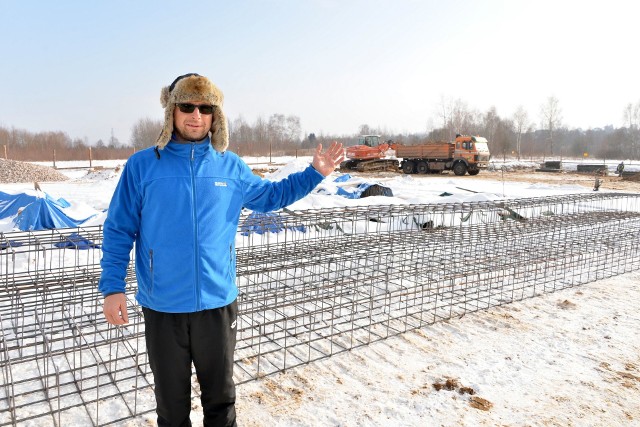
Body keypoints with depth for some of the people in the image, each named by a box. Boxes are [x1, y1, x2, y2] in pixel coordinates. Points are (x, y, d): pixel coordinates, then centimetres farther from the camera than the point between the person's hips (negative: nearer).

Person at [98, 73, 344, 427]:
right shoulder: (142, 166, -4)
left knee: (220, 397, 20)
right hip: (162, 307, -1)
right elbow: (118, 231, -1)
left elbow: (270, 196, 17)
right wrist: (112, 288, -8)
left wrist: (315, 173, 11)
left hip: (217, 303, 2)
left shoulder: (231, 166, 2)